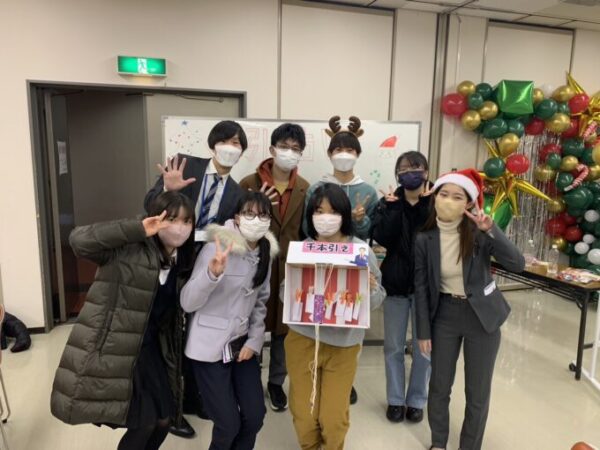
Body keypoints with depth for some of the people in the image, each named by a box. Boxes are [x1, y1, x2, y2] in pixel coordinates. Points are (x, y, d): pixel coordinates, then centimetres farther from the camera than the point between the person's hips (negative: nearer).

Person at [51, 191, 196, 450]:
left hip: (153, 348, 7)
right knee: (144, 423, 0)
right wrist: (138, 229, -35)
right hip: (117, 349, -7)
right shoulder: (129, 250, -18)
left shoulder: (181, 262, 4)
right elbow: (79, 240, -32)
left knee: (163, 420, 14)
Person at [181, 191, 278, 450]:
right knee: (229, 424, -1)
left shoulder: (266, 252, 2)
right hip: (209, 348, -5)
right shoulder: (216, 248, -17)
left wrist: (254, 341, 1)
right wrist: (212, 272, -36)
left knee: (255, 416, 7)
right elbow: (188, 303, -20)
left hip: (242, 345, 5)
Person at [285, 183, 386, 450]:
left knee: (334, 418, 8)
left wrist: (371, 288, -21)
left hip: (344, 343, -1)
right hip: (303, 339, 1)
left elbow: (377, 300, 0)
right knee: (303, 415, 13)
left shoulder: (361, 250, -5)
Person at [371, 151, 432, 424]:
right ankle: (395, 399, 29)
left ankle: (416, 400, 30)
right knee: (393, 346, 12)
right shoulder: (389, 202, 0)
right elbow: (382, 238, -14)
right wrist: (394, 207, -20)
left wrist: (424, 203, -21)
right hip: (395, 281, 1)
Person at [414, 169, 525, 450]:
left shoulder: (479, 232, -12)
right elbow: (421, 288, -4)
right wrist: (423, 332, -3)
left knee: (478, 392, 10)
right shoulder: (424, 239, -9)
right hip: (445, 315, 1)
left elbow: (517, 264, -21)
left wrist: (491, 230, -32)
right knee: (439, 386, 13)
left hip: (481, 316, -1)